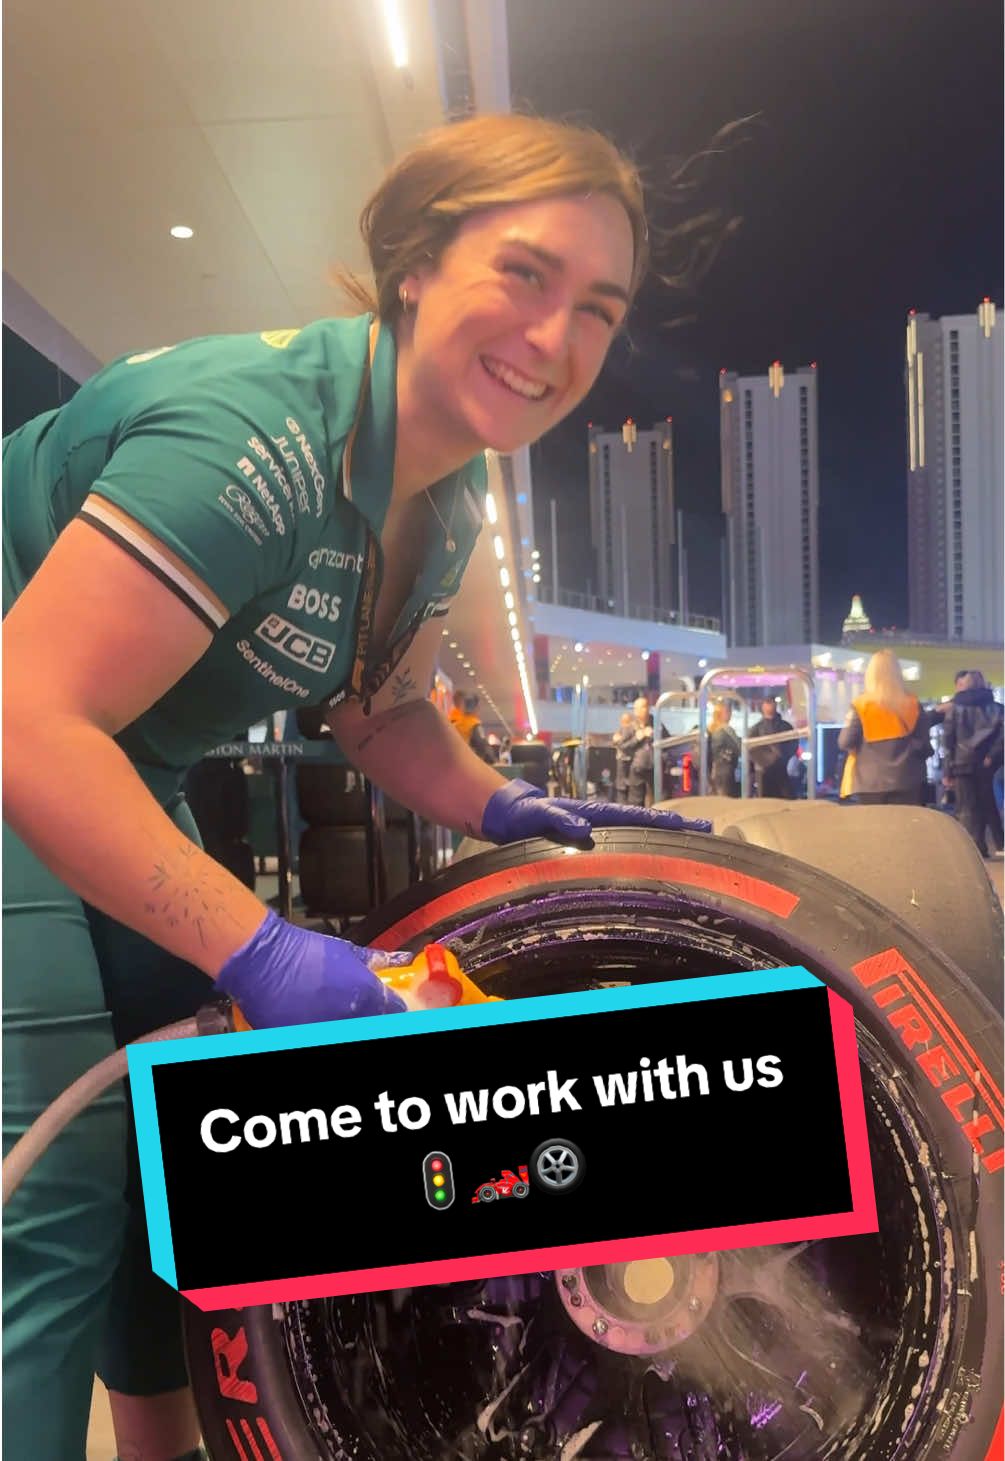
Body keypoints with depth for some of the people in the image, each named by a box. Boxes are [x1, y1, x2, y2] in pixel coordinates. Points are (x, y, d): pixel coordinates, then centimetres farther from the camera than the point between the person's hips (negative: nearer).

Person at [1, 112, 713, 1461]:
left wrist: (502, 808, -7)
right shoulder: (259, 434, -31)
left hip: (112, 789, 8)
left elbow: (380, 705, 9)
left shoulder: (447, 499, -2)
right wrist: (262, 951, -36)